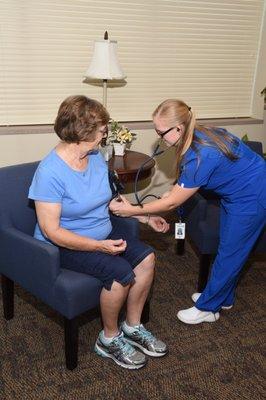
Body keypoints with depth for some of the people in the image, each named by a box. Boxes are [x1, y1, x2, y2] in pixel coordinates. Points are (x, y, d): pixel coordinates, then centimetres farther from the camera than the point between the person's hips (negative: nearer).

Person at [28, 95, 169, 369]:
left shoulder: (96, 157, 0)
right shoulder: (50, 172, -24)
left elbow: (109, 200, 12)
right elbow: (51, 230, -25)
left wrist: (147, 218, 6)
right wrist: (99, 246, -31)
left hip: (103, 234, 8)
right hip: (67, 244, -7)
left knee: (146, 257, -11)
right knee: (120, 272, -25)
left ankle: (133, 327, 9)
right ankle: (109, 339, 0)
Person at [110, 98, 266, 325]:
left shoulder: (201, 156, -33)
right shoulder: (198, 136, -7)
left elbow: (172, 203, -24)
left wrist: (132, 210, -18)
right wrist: (177, 191, -7)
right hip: (235, 194, 9)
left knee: (229, 253, 3)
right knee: (228, 248, 19)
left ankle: (207, 308, 18)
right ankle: (222, 298, 37)